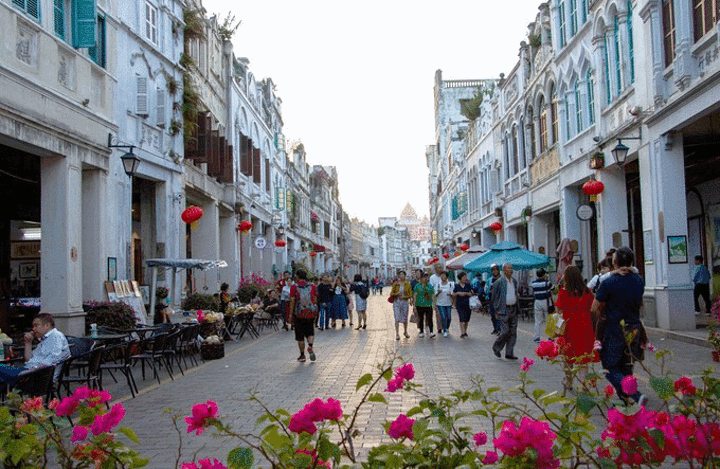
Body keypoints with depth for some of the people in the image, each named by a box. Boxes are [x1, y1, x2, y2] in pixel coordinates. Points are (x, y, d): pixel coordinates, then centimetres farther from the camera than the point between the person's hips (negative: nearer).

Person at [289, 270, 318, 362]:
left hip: (299, 314, -2)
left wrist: (291, 315, -4)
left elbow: (292, 302, -9)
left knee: (300, 336, 8)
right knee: (310, 332, 17)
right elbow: (315, 301, 4)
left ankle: (302, 355, 12)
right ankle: (310, 346, -10)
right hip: (311, 313, 2)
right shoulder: (312, 286, 3)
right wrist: (315, 314, 13)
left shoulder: (294, 287, -6)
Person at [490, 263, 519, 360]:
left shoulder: (514, 281, 12)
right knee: (505, 331, -10)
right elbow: (493, 296, -4)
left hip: (513, 309, 6)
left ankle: (509, 353, 12)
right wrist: (496, 310, -6)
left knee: (513, 332, 5)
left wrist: (516, 308, 15)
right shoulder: (499, 282, -7)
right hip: (503, 310, -6)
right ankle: (496, 347, 14)